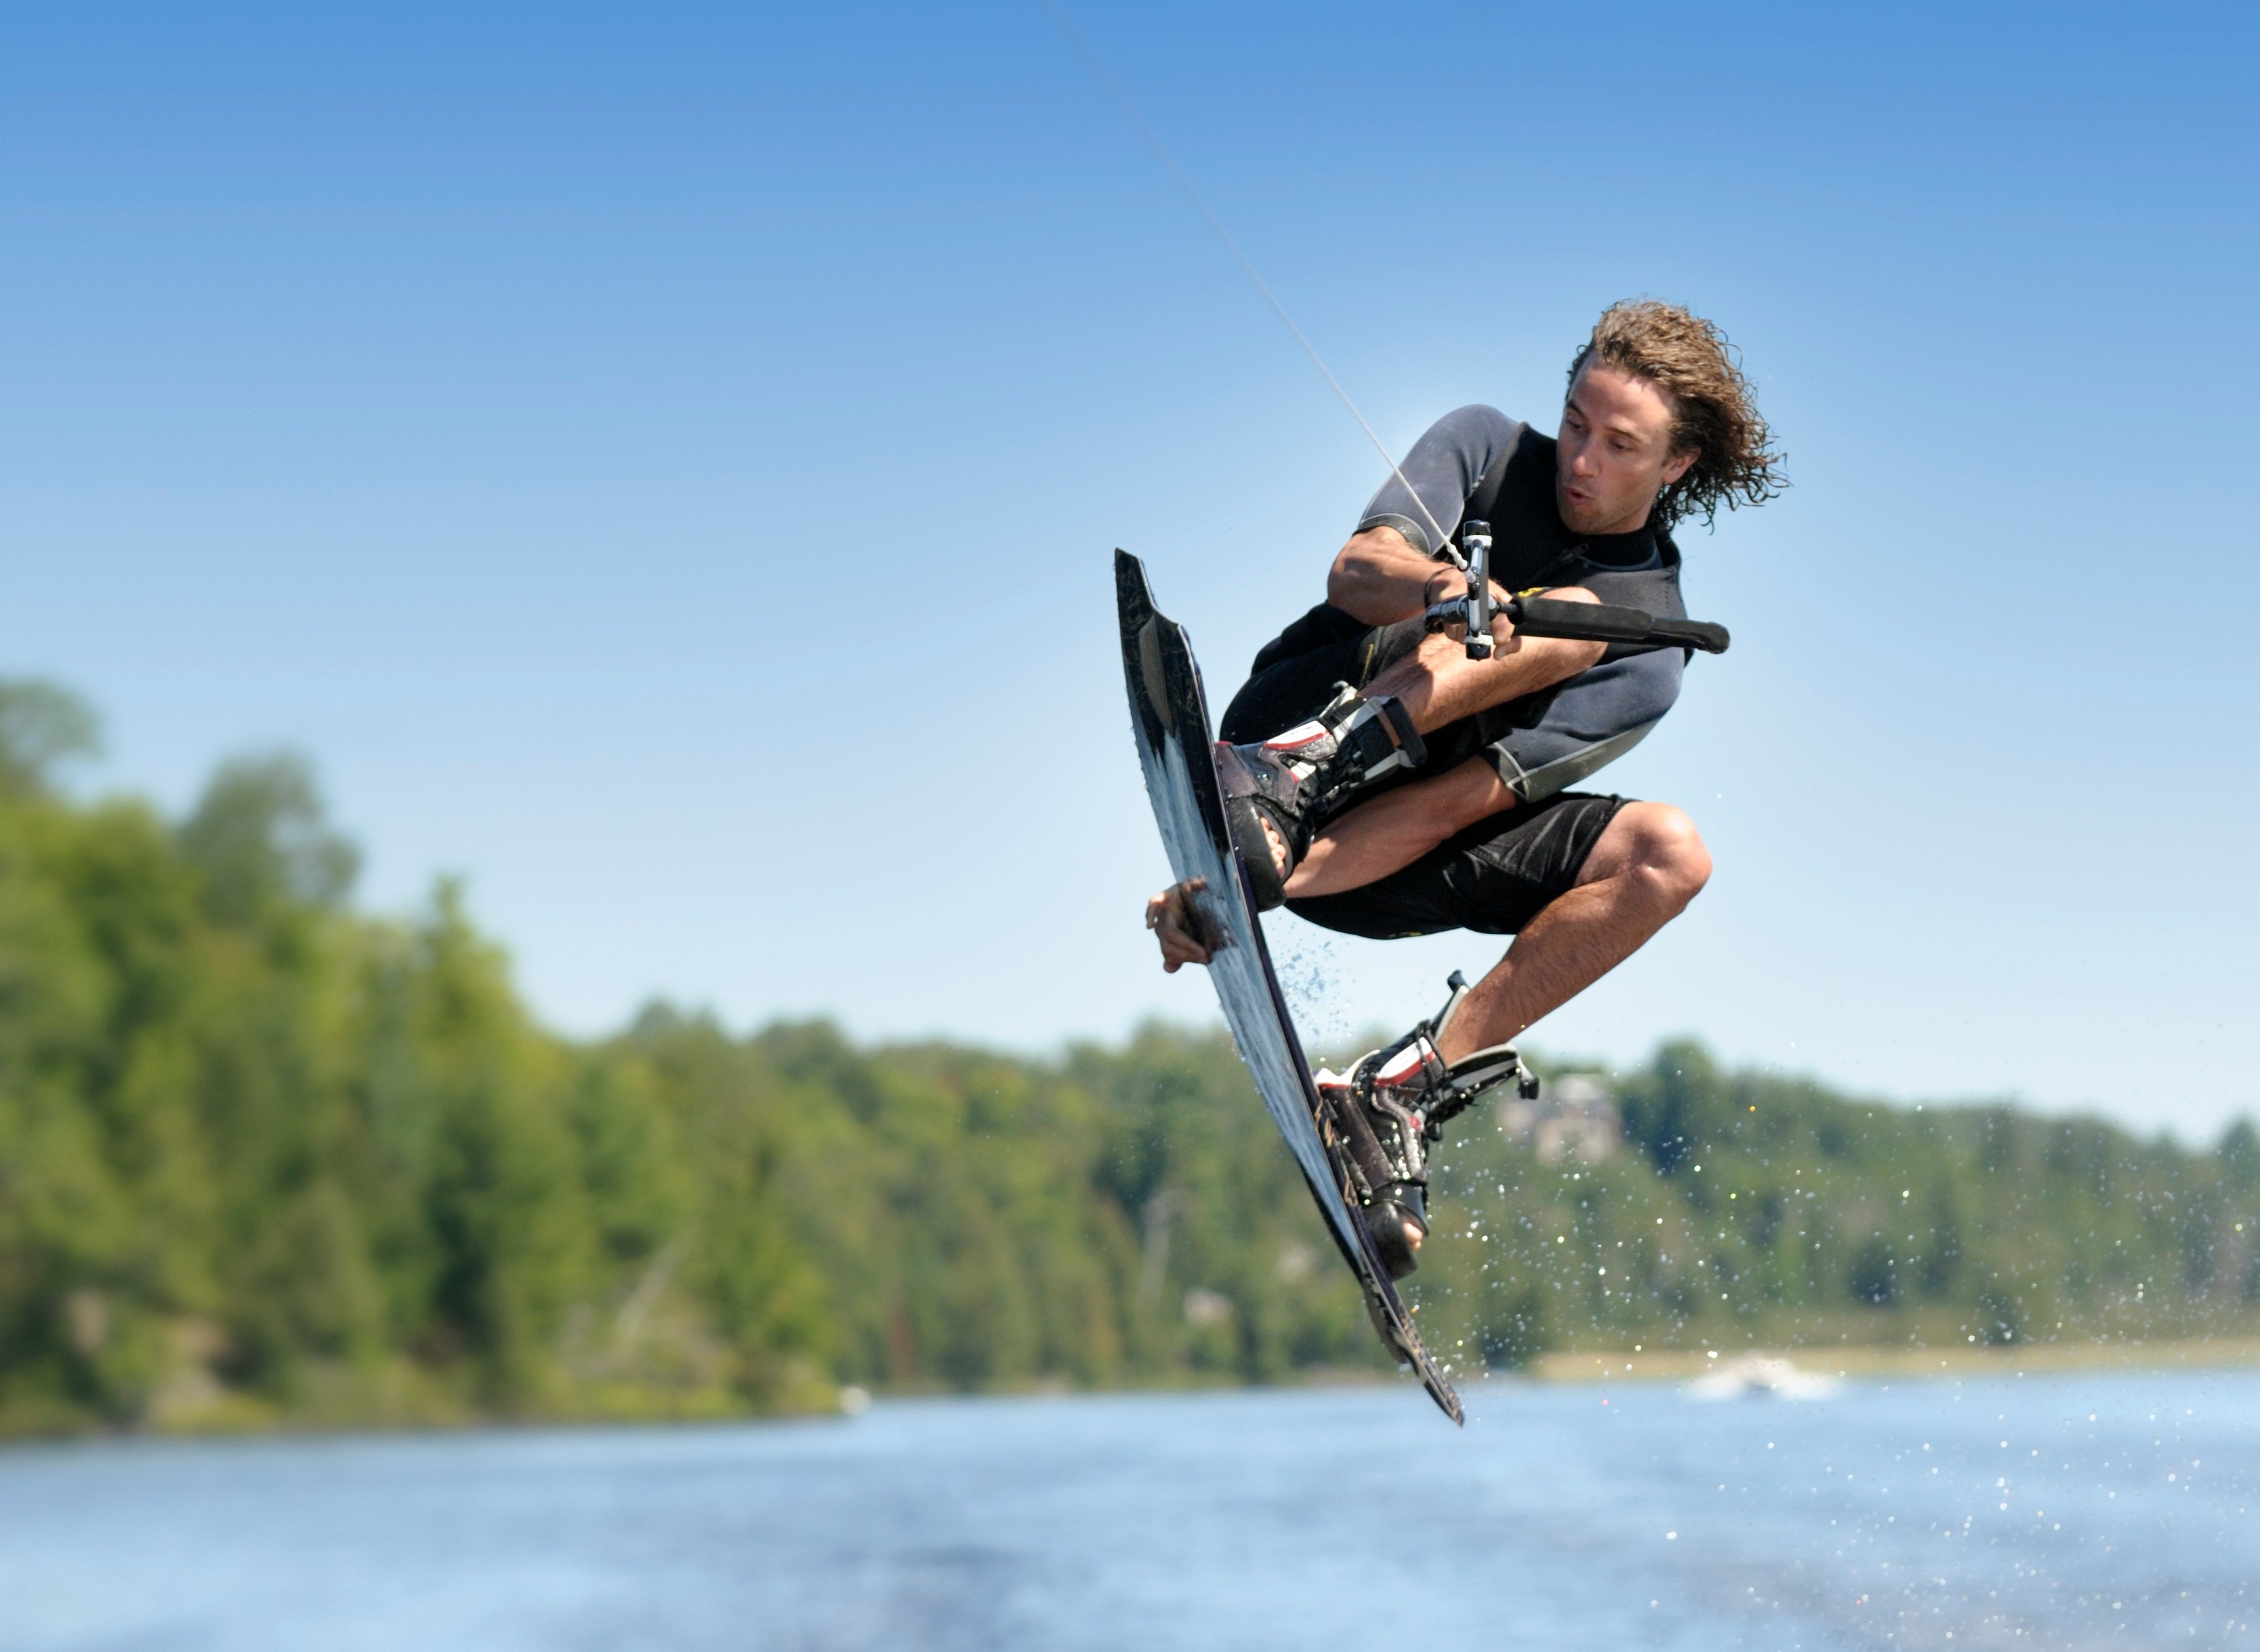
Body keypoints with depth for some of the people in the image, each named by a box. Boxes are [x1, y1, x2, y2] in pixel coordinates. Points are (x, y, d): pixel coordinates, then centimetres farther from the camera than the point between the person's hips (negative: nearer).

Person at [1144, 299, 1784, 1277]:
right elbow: (1355, 570, -12)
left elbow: (1478, 791, -14)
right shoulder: (1487, 448, 5)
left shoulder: (1649, 643, 0)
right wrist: (1445, 591, -37)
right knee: (1563, 616, -20)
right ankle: (1291, 772, -43)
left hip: (1385, 864, 2)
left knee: (1669, 853, -19)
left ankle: (1404, 1092, -22)